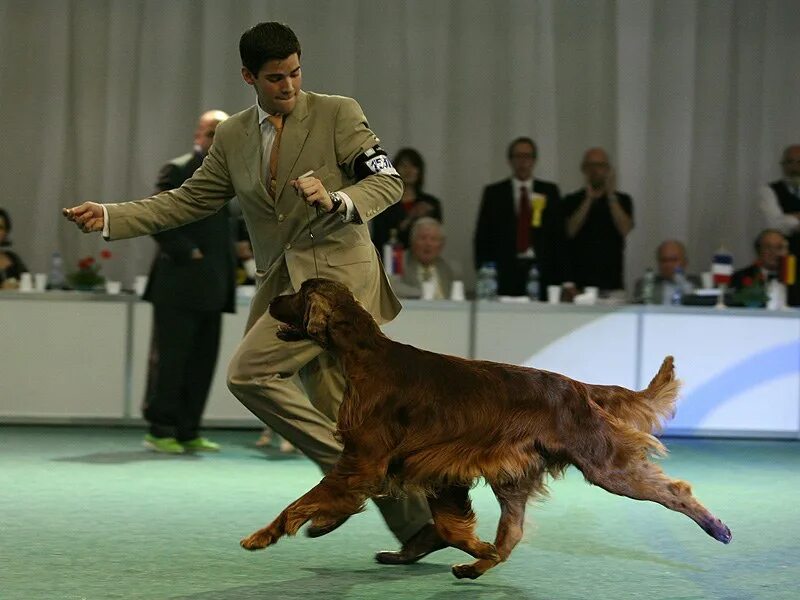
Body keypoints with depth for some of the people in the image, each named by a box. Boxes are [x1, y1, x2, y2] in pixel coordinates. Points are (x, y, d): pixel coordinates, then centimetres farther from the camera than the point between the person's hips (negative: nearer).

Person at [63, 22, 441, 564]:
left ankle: (346, 469, -12)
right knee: (343, 413, 4)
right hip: (285, 281, 6)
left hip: (336, 271, -6)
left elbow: (388, 181, -4)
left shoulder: (338, 114, -1)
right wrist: (110, 217, 7)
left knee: (249, 371, -19)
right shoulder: (233, 137, 14)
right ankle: (419, 524, 8)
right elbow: (189, 201, 16)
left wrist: (337, 201, -24)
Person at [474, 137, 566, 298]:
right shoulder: (494, 193, 9)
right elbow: (482, 237, 8)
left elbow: (559, 235, 7)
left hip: (541, 271, 0)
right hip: (505, 272, 0)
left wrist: (559, 276, -1)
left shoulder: (549, 192, 11)